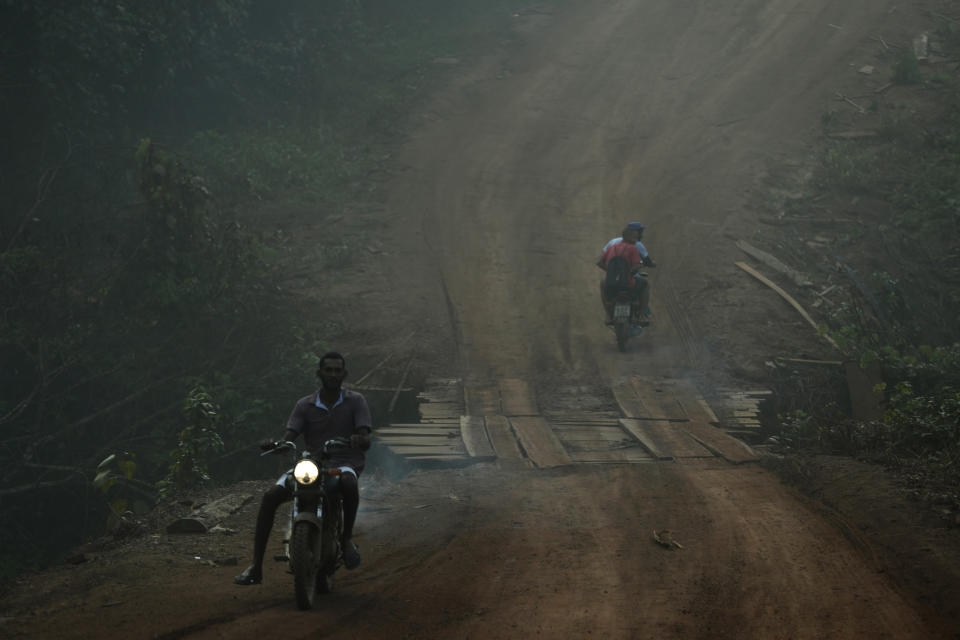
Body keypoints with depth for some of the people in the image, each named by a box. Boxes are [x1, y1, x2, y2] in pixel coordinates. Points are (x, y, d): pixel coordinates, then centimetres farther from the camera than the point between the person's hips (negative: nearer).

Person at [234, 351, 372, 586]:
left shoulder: (356, 401, 3)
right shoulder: (305, 406, 8)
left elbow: (366, 440, -8)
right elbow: (289, 438, -3)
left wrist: (360, 440, -34)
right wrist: (273, 445, -26)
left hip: (345, 463, -3)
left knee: (349, 483, -41)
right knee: (270, 497, -21)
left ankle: (347, 537, -16)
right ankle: (256, 568, -19)